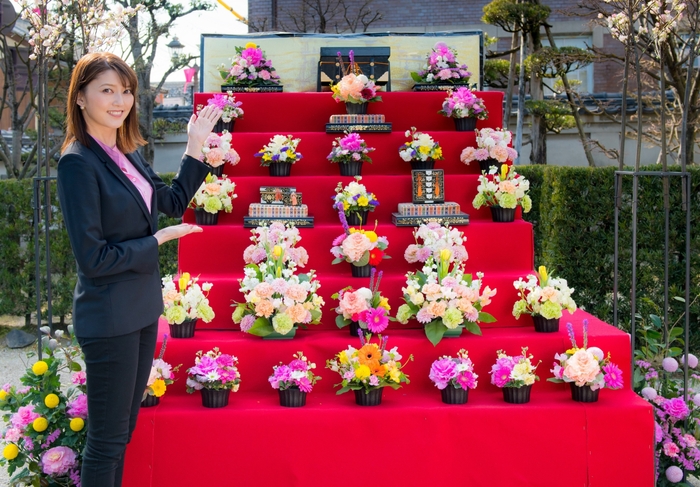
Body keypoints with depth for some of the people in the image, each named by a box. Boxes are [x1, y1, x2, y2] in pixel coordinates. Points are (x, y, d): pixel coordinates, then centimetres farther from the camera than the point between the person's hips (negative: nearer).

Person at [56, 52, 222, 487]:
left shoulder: (127, 155, 6)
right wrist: (158, 240, -12)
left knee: (123, 430, 19)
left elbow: (174, 201, 20)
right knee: (107, 439, 2)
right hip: (109, 317, -8)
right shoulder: (78, 162, -18)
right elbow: (93, 258, -21)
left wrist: (197, 146, 13)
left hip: (141, 310, 8)